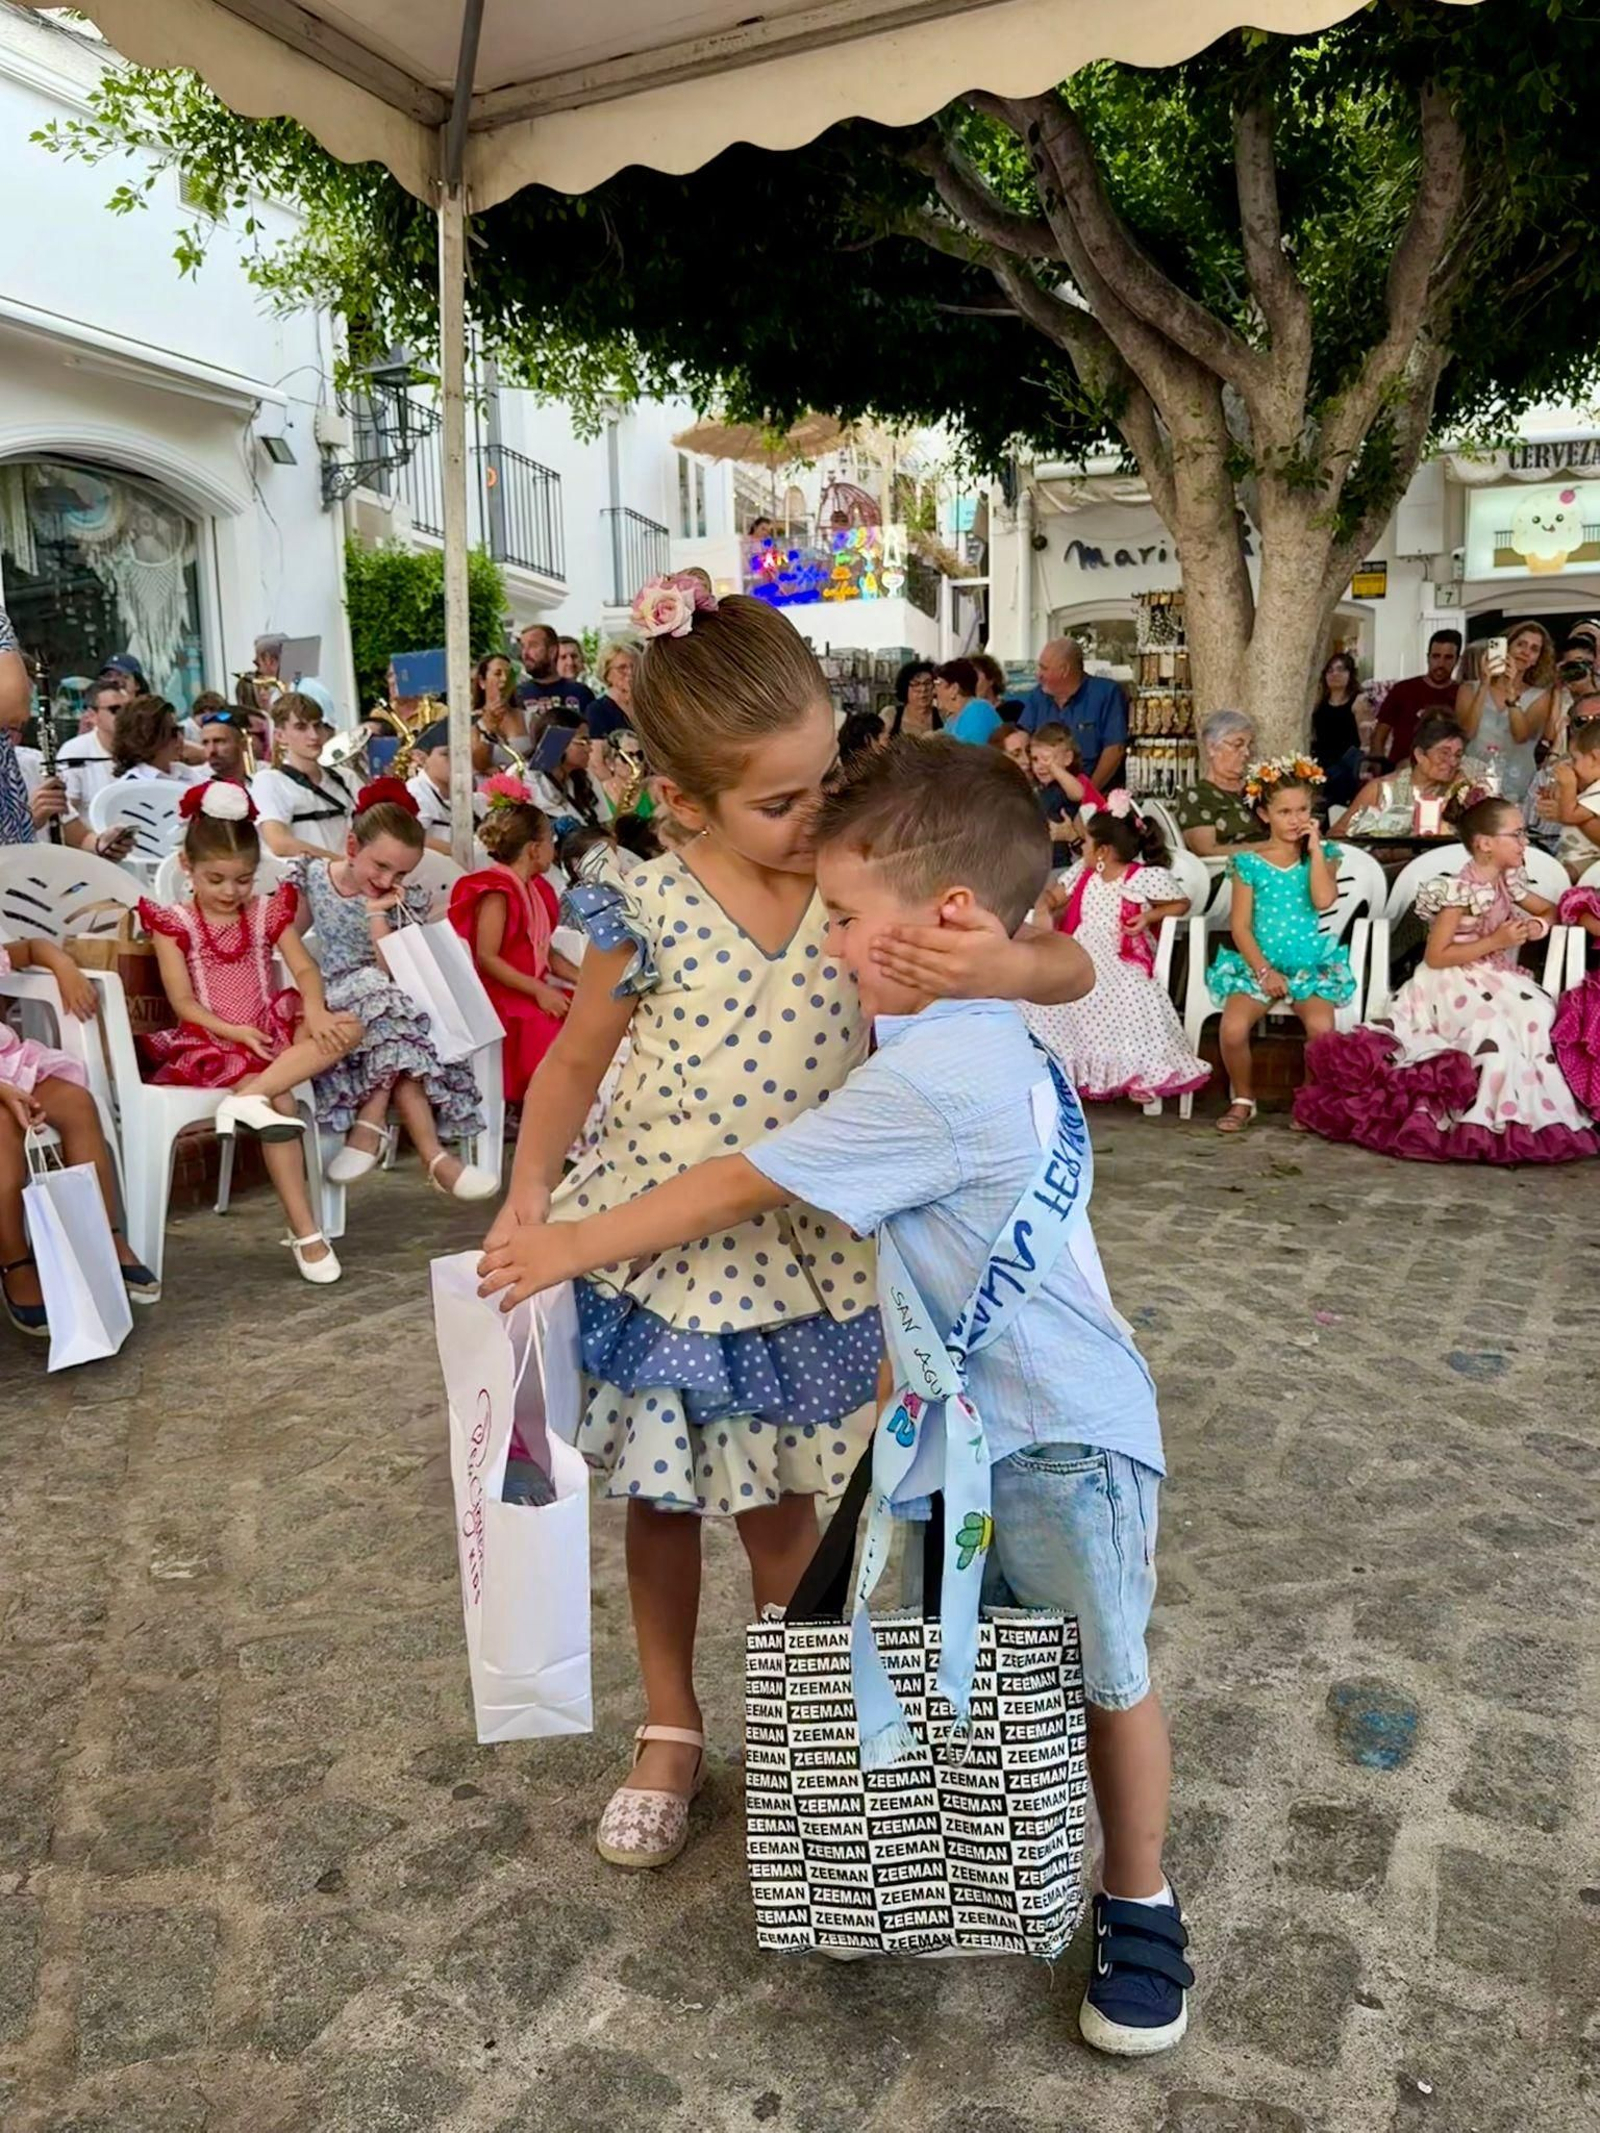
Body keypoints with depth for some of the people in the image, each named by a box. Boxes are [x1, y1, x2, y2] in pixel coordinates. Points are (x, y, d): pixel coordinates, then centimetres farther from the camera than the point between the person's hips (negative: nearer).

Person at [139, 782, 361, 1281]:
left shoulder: (268, 912, 10)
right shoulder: (174, 922, 2)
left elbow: (305, 969, -3)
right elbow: (183, 1002, -6)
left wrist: (315, 1011, -24)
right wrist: (234, 1032, -20)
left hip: (274, 1032, 4)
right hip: (214, 1043, -4)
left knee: (346, 1028, -24)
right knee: (281, 1102, -31)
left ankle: (250, 1098, -37)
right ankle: (304, 1231, -30)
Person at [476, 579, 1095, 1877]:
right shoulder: (650, 913, -16)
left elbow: (1073, 970, -14)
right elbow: (576, 1062, 0)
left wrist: (1006, 966, -37)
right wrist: (525, 1206, -1)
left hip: (802, 1256, 0)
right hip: (658, 1248, 0)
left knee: (780, 1509, 14)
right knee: (662, 1504, 17)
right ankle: (671, 1732, 41)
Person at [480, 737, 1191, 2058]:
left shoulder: (931, 1080, -28)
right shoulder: (984, 1045, 2)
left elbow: (740, 1188, -21)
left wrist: (576, 1244, -12)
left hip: (1067, 1432, -9)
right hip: (979, 1419, 9)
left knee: (1105, 1674, 11)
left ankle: (1140, 1907, 31)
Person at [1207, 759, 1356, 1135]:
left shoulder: (1322, 855, 7)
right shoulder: (1249, 862, 3)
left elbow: (1324, 900, -13)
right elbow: (1240, 925, -1)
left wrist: (1315, 848, -8)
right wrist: (1263, 969, -10)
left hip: (1311, 964, 0)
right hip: (1257, 963, 0)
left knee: (1321, 1025, -29)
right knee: (1233, 1027, -26)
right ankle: (1242, 1100, 1)